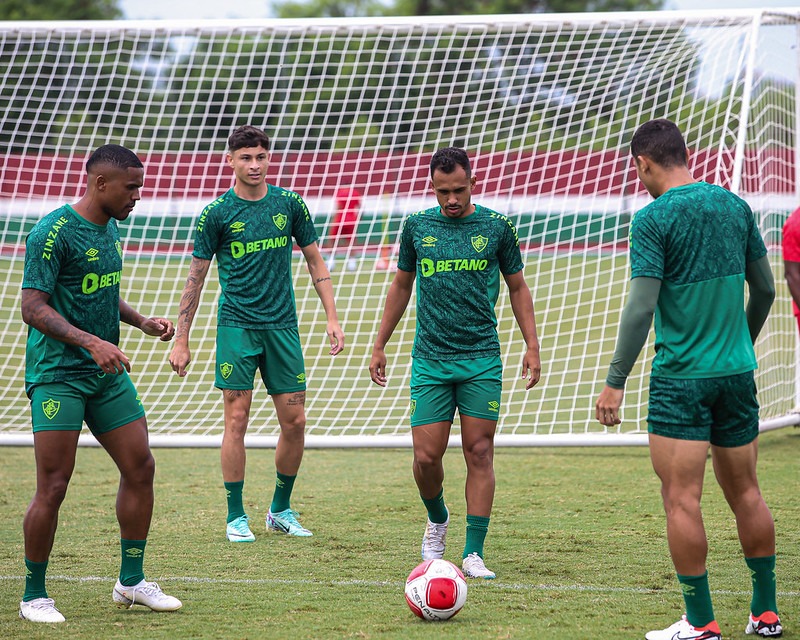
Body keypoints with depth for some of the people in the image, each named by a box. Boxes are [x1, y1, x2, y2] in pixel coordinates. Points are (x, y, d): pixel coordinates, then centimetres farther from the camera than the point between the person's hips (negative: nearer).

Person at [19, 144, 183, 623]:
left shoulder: (110, 229, 12)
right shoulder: (54, 232, -15)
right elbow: (34, 308, -19)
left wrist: (142, 322, 13)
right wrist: (90, 342, -29)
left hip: (108, 375, 8)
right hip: (57, 376, -8)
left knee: (140, 468, 6)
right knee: (54, 486, -8)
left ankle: (132, 582, 18)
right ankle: (34, 596, 5)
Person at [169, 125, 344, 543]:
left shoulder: (289, 204, 5)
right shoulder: (216, 213, -3)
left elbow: (315, 261, 12)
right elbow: (196, 277, 1)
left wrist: (332, 318, 4)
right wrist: (181, 341, -2)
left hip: (282, 326, 3)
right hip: (236, 326, -3)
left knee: (294, 422, 2)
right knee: (237, 419, -5)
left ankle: (281, 509, 19)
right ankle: (236, 516, 4)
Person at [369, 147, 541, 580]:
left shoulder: (497, 227, 2)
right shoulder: (417, 226, 5)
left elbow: (517, 287, 10)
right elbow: (401, 286, 17)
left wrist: (532, 346, 2)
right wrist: (380, 345, 15)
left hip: (481, 358, -1)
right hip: (429, 361, 1)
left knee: (479, 452, -4)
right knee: (426, 456, -5)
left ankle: (473, 553, 0)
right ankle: (437, 520, 25)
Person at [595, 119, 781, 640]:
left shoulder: (653, 219, -11)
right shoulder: (735, 207, 7)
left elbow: (641, 308, -16)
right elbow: (765, 290, 14)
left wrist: (616, 382, -12)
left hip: (681, 378, -6)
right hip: (738, 372, 6)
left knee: (682, 500, -2)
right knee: (746, 493, 14)